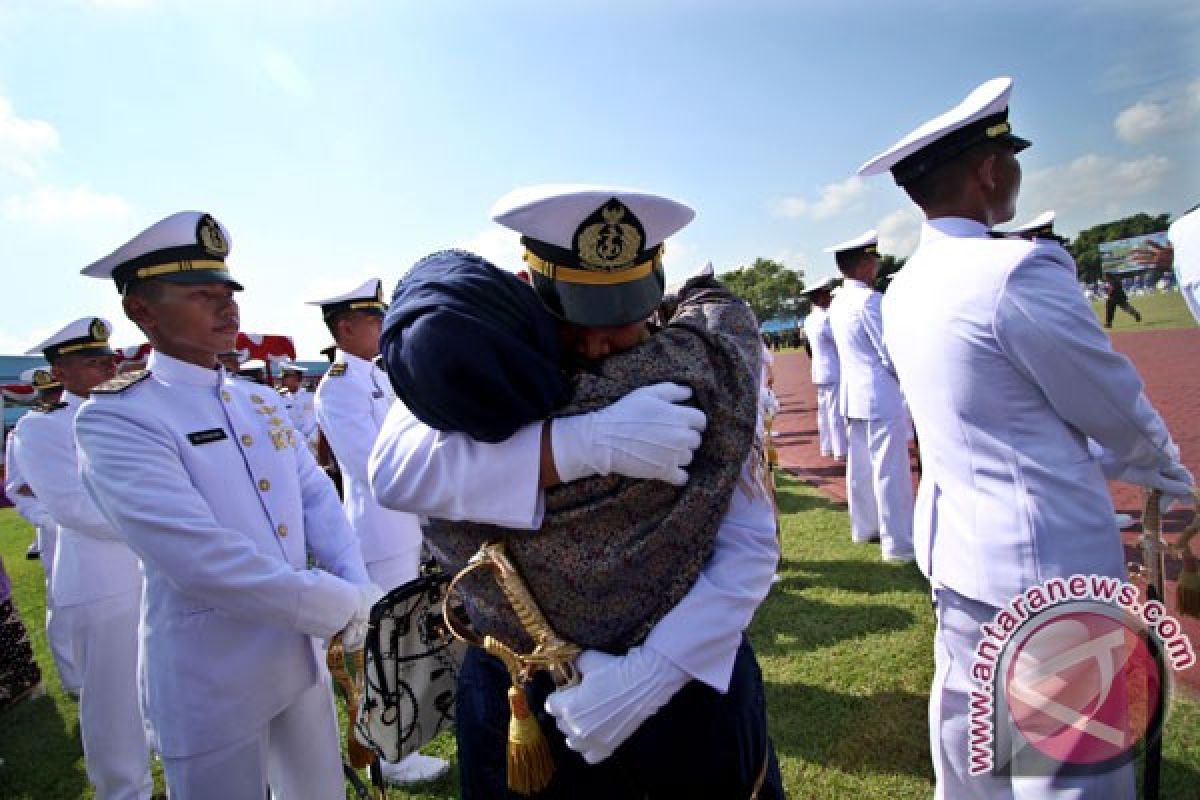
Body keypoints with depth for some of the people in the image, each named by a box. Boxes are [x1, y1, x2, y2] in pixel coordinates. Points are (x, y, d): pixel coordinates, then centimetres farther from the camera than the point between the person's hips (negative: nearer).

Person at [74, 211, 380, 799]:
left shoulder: (257, 400, 7)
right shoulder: (114, 417, -16)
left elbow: (317, 496, 2)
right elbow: (201, 558, -26)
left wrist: (359, 594, -13)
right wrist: (340, 608, -21)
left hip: (299, 654, 6)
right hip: (211, 682, -6)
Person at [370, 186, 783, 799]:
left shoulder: (698, 380, -12)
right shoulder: (477, 370, -12)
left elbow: (751, 547, -14)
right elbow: (394, 470, -29)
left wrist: (653, 672, -25)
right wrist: (592, 442, -37)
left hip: (689, 678, 1)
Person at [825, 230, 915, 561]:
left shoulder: (837, 303, 10)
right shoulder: (870, 300, -17)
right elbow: (893, 356, -18)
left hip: (853, 394, 9)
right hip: (881, 396, -9)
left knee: (860, 466, 17)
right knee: (890, 472, -2)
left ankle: (865, 527, 30)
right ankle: (899, 544, 5)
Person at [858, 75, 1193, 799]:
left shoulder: (904, 290, 4)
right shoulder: (1023, 269, -21)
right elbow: (1117, 410, -10)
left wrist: (1095, 467, 18)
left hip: (955, 541, 8)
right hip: (1048, 558, -8)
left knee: (967, 717, 24)